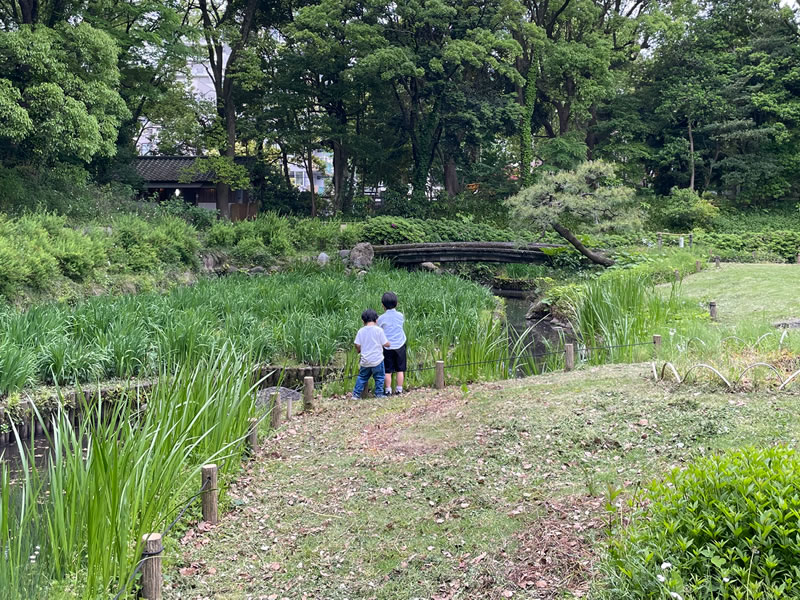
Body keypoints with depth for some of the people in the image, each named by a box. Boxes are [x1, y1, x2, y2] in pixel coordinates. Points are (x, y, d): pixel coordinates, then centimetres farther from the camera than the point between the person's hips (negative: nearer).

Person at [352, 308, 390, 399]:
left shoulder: (361, 331, 0)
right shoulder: (379, 330, -9)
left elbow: (357, 345, -1)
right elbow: (386, 344, -8)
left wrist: (360, 351, 20)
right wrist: (388, 343, 15)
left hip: (365, 360, 3)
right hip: (377, 360, -3)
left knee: (362, 377, 16)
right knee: (379, 378, 11)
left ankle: (356, 394, 16)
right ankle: (379, 394, 12)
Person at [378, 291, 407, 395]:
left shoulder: (382, 318, -8)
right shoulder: (400, 316, -2)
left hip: (388, 347, -1)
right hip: (400, 346, 2)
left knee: (388, 371, 5)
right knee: (400, 370, 9)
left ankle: (388, 390, 7)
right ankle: (399, 389, 12)